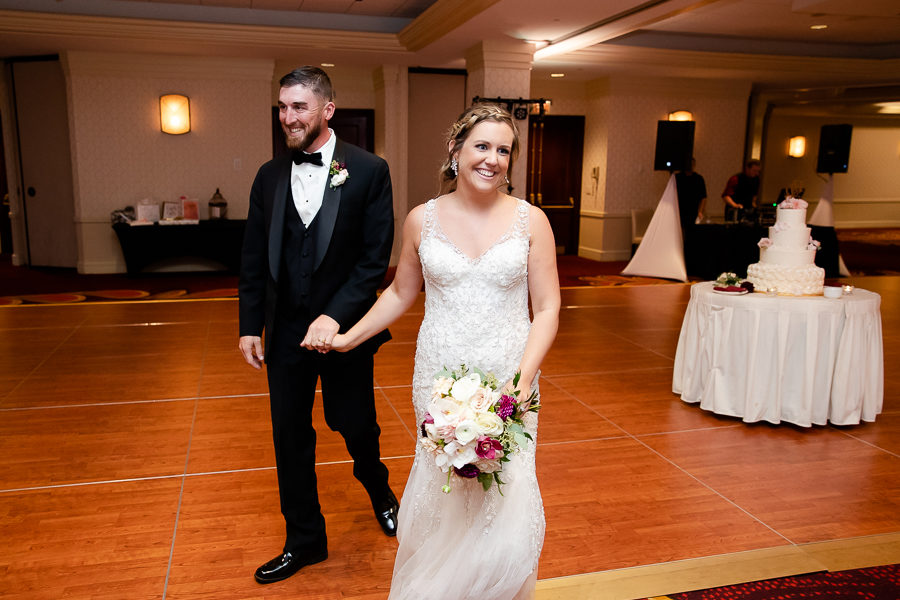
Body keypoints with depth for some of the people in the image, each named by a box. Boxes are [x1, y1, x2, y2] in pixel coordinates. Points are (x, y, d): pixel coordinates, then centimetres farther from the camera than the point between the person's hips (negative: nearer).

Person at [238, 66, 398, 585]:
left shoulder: (369, 171, -8)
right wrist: (250, 325, 4)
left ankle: (379, 491, 47)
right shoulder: (270, 176, 4)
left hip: (345, 327, -3)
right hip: (285, 330, 4)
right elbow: (254, 257, 8)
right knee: (290, 436, 11)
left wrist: (336, 316, -21)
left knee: (356, 425, 13)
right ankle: (304, 540, 31)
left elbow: (376, 258, -11)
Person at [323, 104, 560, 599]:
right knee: (441, 497, 7)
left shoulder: (530, 220, -2)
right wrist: (348, 337, 11)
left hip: (508, 379, 0)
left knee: (507, 499, -2)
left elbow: (547, 309, -1)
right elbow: (401, 292, 15)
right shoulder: (422, 220, 2)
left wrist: (523, 379, -14)